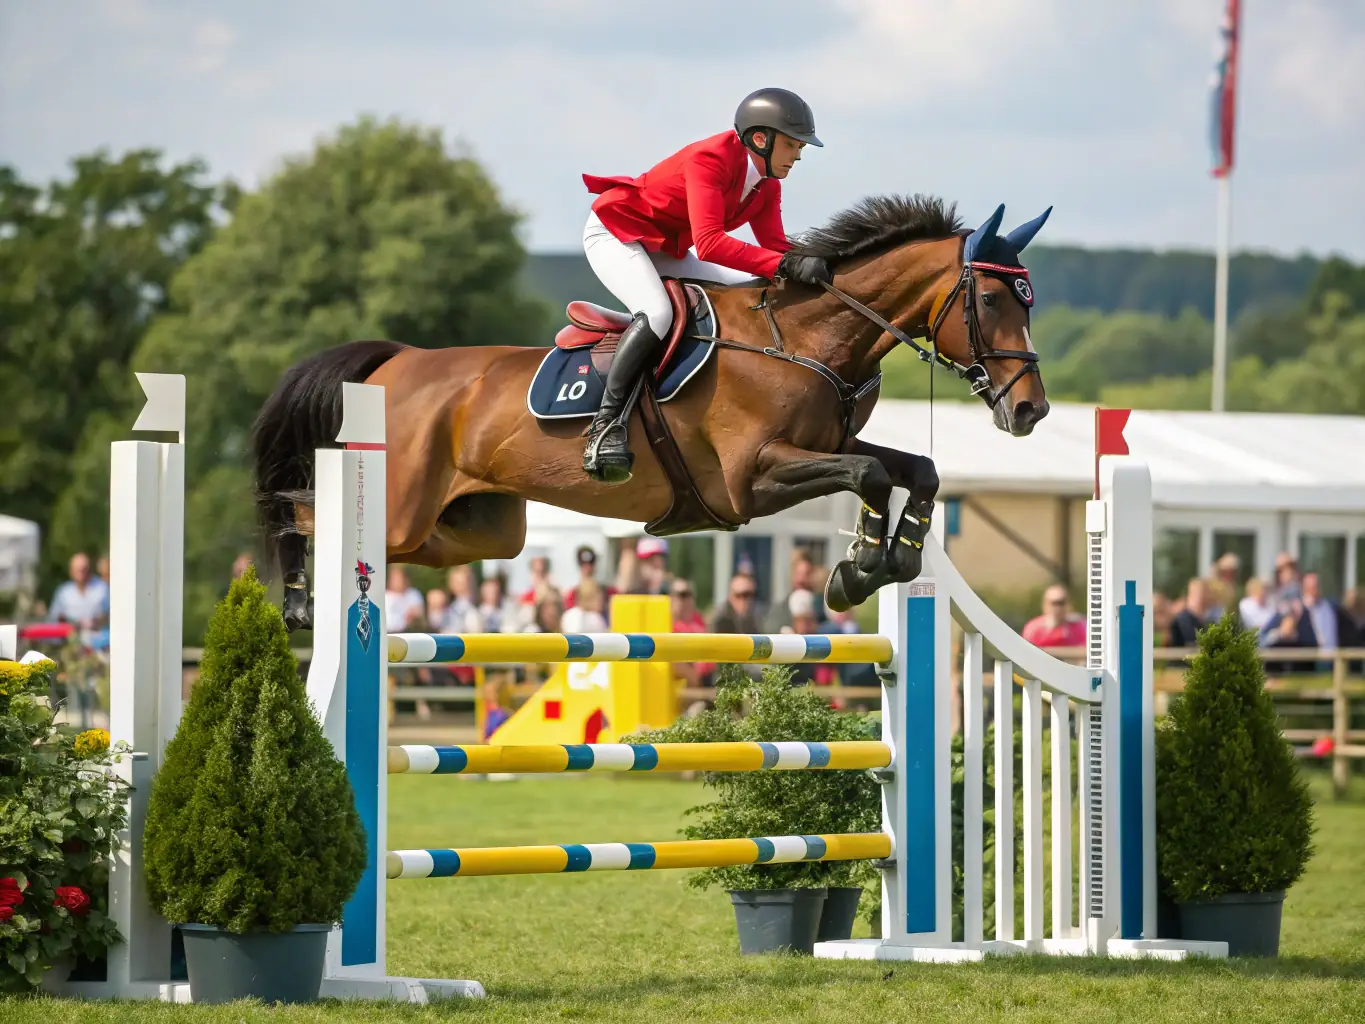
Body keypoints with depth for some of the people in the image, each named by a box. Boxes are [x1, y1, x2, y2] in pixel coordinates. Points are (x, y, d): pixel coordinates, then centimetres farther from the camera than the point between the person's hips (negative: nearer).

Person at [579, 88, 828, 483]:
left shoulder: (767, 186, -1)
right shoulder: (710, 159, -29)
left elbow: (776, 248, -3)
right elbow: (709, 242, -41)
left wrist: (808, 265, -24)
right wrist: (786, 265, -47)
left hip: (665, 250, 10)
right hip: (615, 231, -10)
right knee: (657, 313, -33)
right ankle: (606, 426, -33)